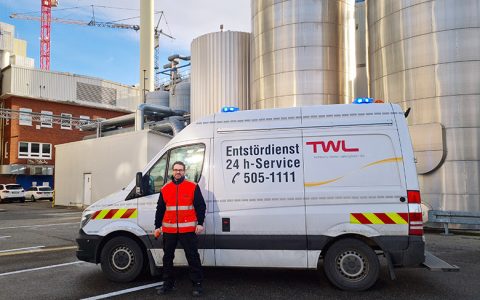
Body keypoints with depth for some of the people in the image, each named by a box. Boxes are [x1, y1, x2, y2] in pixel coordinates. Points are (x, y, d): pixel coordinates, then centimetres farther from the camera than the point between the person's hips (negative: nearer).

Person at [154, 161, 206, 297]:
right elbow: (160, 210, 14)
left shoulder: (193, 187, 0)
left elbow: (200, 206, -1)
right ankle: (168, 283, 27)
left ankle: (197, 284, 9)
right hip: (169, 230, 4)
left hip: (188, 229, -4)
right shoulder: (165, 189, 10)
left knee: (192, 256, -1)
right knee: (167, 257, 13)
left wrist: (200, 223, -9)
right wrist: (157, 227, 12)